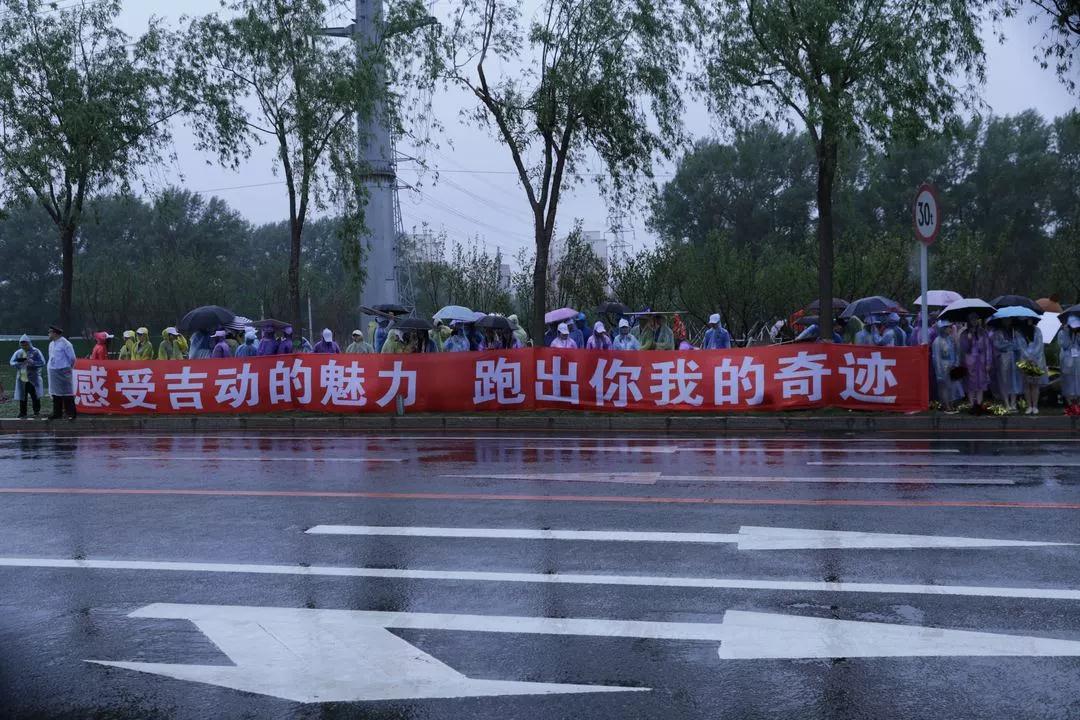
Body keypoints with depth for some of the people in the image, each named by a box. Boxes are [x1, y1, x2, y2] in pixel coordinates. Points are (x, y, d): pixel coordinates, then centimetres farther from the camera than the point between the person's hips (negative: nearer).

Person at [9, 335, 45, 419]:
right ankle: (23, 414, 15)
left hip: (33, 379, -4)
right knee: (22, 397, 7)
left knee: (35, 396, -1)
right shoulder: (18, 353, 10)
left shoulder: (36, 352, -3)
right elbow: (11, 363, 7)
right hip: (21, 379, 4)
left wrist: (32, 362, -23)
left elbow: (42, 363, -8)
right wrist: (19, 363, -14)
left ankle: (37, 412, 10)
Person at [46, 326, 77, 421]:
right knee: (55, 393, 12)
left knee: (67, 393, -7)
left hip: (63, 372, -8)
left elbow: (72, 358, -8)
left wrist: (68, 368, 3)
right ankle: (57, 413, 20)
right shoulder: (51, 344, 11)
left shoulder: (65, 344, -12)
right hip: (53, 372, 8)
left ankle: (71, 414, -4)